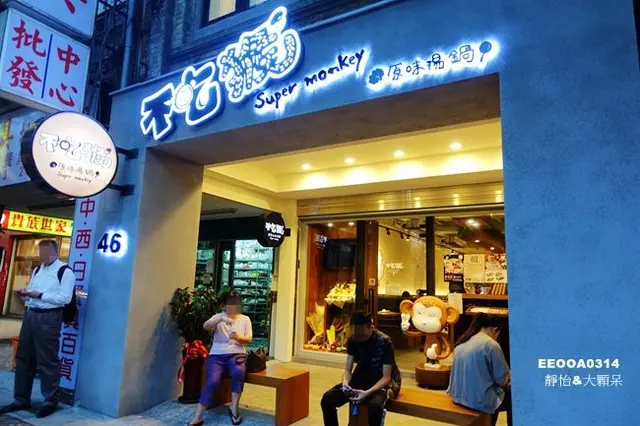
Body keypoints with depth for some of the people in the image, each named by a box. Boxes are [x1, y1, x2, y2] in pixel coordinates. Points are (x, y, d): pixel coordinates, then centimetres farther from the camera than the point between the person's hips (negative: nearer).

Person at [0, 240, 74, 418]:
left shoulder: (65, 271, -11)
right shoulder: (37, 270, 14)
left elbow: (65, 298, -18)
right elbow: (32, 292, 21)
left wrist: (40, 294, -21)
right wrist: (25, 293, -1)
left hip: (48, 318, -8)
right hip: (30, 315, 8)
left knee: (47, 361, 1)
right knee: (24, 358, 14)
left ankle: (51, 401, 15)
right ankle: (21, 400, 28)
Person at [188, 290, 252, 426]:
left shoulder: (245, 319, 12)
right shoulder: (218, 316, 9)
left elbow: (249, 339, 5)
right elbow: (206, 327, -11)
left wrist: (239, 337, -18)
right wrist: (221, 319, -28)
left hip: (236, 354, 0)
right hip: (217, 355, 0)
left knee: (238, 372, -33)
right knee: (212, 381, -25)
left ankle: (234, 407, -15)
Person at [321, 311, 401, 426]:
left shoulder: (384, 342, -22)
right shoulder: (352, 340, -7)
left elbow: (386, 377, -20)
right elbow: (348, 370, -3)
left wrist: (368, 392, -36)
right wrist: (345, 383, -26)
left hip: (383, 382, -4)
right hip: (362, 378, 5)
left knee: (375, 406, -39)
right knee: (327, 399, -18)